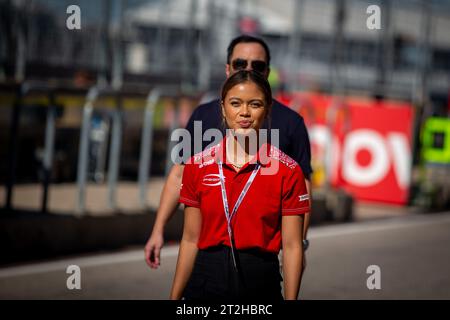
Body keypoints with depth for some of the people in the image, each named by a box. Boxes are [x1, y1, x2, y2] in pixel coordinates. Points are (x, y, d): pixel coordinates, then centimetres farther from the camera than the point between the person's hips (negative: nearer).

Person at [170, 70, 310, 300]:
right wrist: (175, 297, 2)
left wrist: (291, 298, -10)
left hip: (261, 283, -1)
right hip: (205, 281, 2)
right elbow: (190, 240, 4)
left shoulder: (287, 171, -5)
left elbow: (292, 247, -5)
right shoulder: (198, 166, 1)